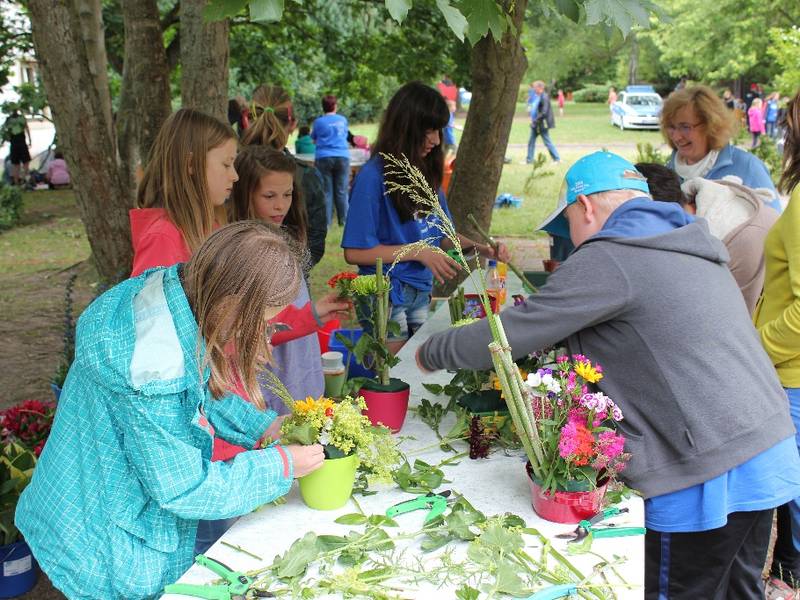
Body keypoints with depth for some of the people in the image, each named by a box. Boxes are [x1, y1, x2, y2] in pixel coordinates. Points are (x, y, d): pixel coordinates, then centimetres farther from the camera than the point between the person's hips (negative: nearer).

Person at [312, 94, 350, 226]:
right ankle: (343, 220, 9)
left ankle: (326, 222, -1)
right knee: (341, 191, 5)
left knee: (326, 192, 0)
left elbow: (314, 140, 14)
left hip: (324, 158, -1)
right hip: (342, 157, 1)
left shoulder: (318, 122, 1)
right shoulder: (342, 120, 8)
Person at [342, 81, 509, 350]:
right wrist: (419, 253, -18)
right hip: (387, 296, -7)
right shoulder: (373, 176, -17)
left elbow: (441, 234, 14)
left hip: (421, 294, 7)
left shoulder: (426, 172, 5)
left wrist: (480, 247, -2)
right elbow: (355, 252, -18)